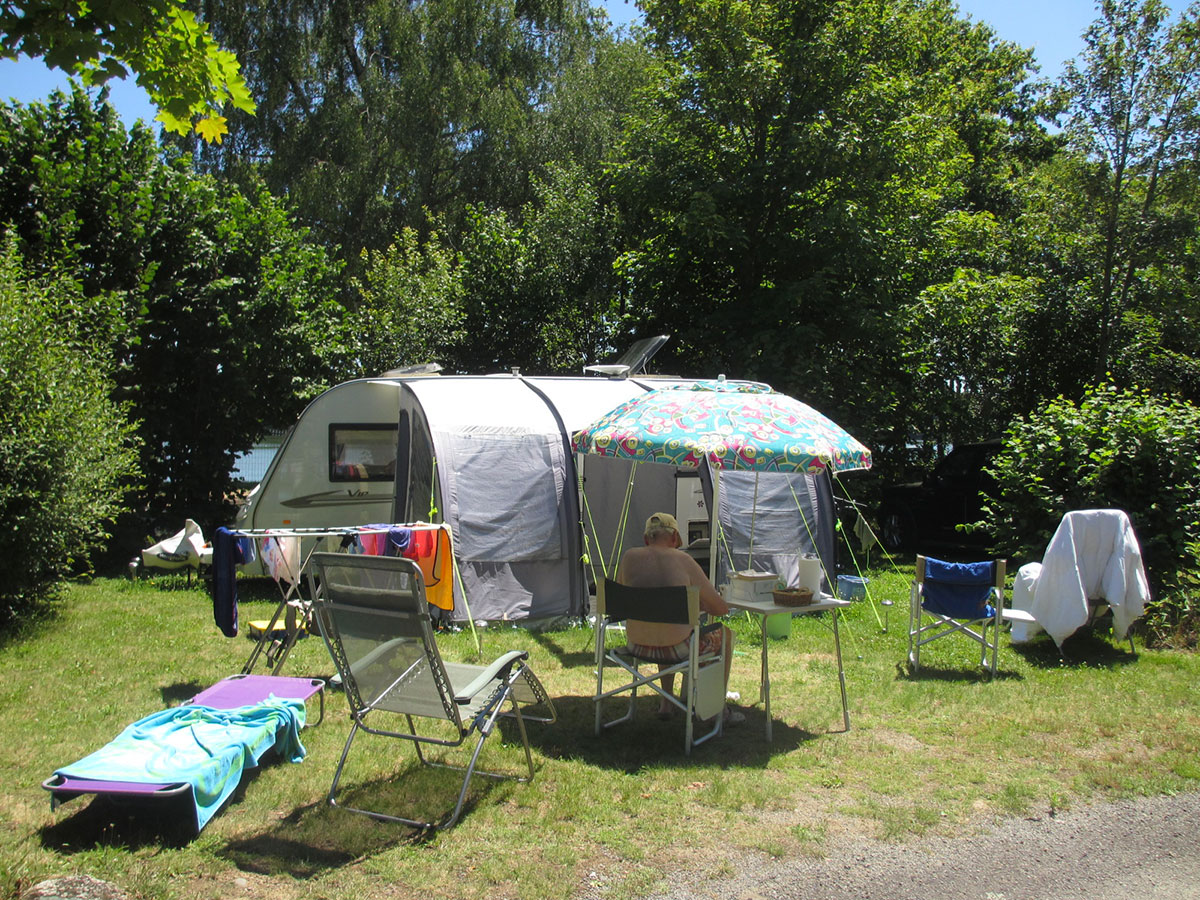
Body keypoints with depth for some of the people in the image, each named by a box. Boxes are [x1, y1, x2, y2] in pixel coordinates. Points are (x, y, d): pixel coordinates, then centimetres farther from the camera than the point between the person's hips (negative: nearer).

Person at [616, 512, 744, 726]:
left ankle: (666, 703, 45)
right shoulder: (683, 560, -7)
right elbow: (722, 608, -1)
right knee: (725, 632, 26)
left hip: (636, 646, 4)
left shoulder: (630, 556, 0)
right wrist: (696, 604, 20)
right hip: (674, 650, -4)